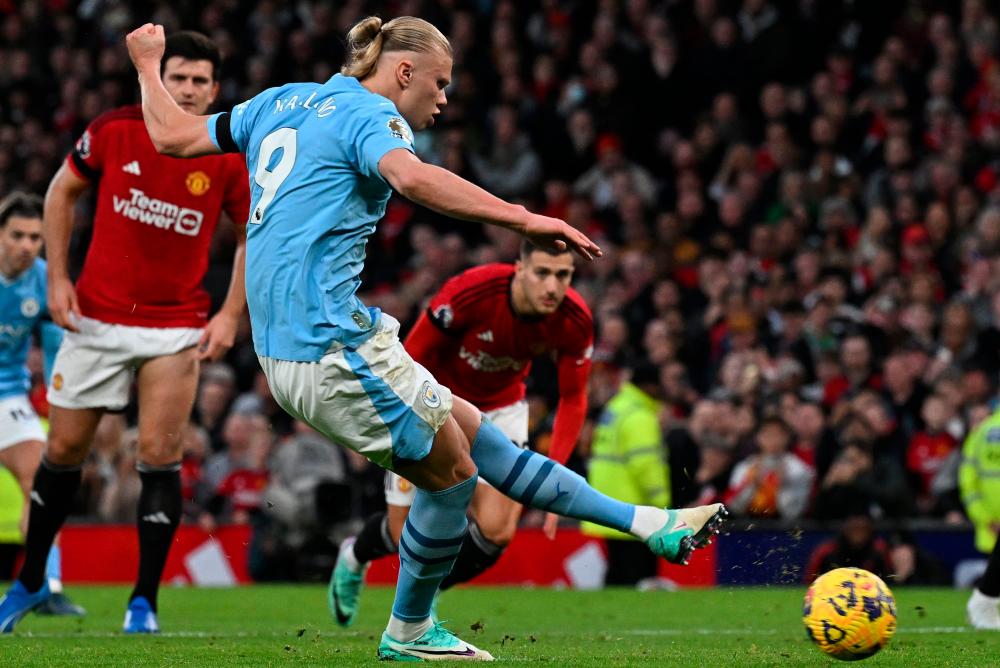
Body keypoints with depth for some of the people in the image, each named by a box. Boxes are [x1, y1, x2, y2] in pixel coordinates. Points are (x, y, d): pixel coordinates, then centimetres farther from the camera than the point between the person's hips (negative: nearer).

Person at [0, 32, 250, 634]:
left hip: (177, 326, -1)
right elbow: (63, 191, 6)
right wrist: (58, 275, -1)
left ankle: (145, 601, 0)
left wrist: (230, 315, -5)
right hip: (96, 317, 1)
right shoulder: (114, 131, -8)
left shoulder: (230, 158, -9)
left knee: (160, 456, -10)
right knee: (64, 449, 7)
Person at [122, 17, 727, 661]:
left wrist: (149, 64, 42)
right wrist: (524, 219, -37)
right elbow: (411, 177, -32)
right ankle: (409, 632, 17)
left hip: (286, 346, 10)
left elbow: (173, 134, 24)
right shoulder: (368, 114, -9)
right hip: (331, 343, -10)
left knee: (472, 434, 8)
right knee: (451, 471, 1)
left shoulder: (281, 102, 17)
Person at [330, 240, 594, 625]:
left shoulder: (575, 321, -22)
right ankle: (353, 558, 39)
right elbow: (411, 356, -19)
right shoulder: (471, 292, -33)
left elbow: (573, 400, -8)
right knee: (407, 534, 0)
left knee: (496, 532, -15)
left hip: (501, 409, 3)